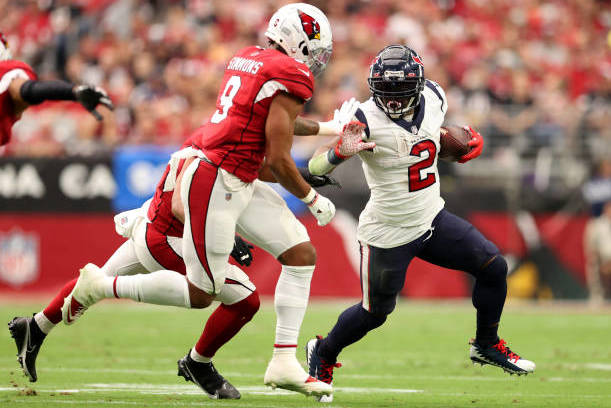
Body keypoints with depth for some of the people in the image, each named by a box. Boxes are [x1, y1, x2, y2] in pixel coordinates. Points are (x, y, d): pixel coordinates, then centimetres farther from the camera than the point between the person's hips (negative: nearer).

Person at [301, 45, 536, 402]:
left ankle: (486, 345, 21)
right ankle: (323, 352, 34)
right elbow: (316, 166, -29)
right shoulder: (367, 121, -24)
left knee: (493, 266, 0)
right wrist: (340, 151, -49)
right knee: (375, 312, 6)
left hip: (431, 218, 6)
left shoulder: (433, 99, -6)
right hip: (388, 234, -6)